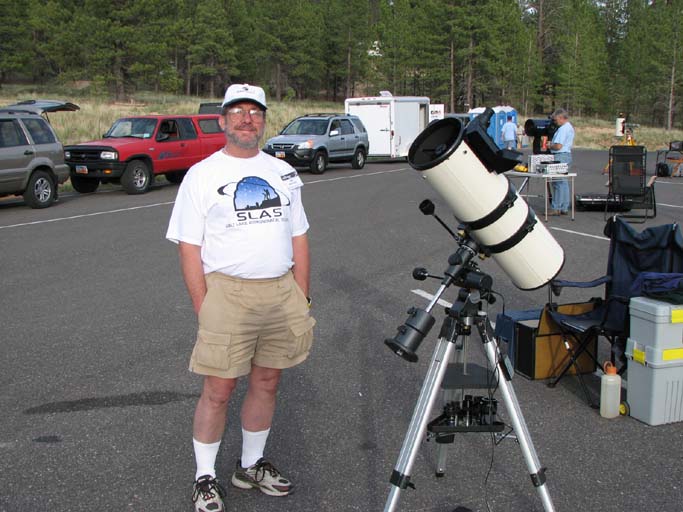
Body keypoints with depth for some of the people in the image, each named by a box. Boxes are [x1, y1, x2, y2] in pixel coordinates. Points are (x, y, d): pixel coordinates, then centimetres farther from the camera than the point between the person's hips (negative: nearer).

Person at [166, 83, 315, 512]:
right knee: (219, 390, -1)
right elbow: (189, 248, -4)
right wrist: (203, 310, -10)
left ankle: (252, 465, 30)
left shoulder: (283, 172, 13)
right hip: (227, 291, -4)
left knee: (267, 383, 12)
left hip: (282, 291, 4)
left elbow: (299, 238, 15)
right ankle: (206, 478, 16)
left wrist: (303, 302, 10)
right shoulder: (202, 175, 0)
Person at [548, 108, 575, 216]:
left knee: (558, 182, -7)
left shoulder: (563, 129, -16)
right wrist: (552, 145, 16)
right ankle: (564, 208, 14)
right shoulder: (570, 127, 17)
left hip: (560, 156, -10)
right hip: (567, 154, 10)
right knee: (564, 182, 11)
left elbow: (558, 146, -22)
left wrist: (550, 146, -2)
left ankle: (556, 208, -4)